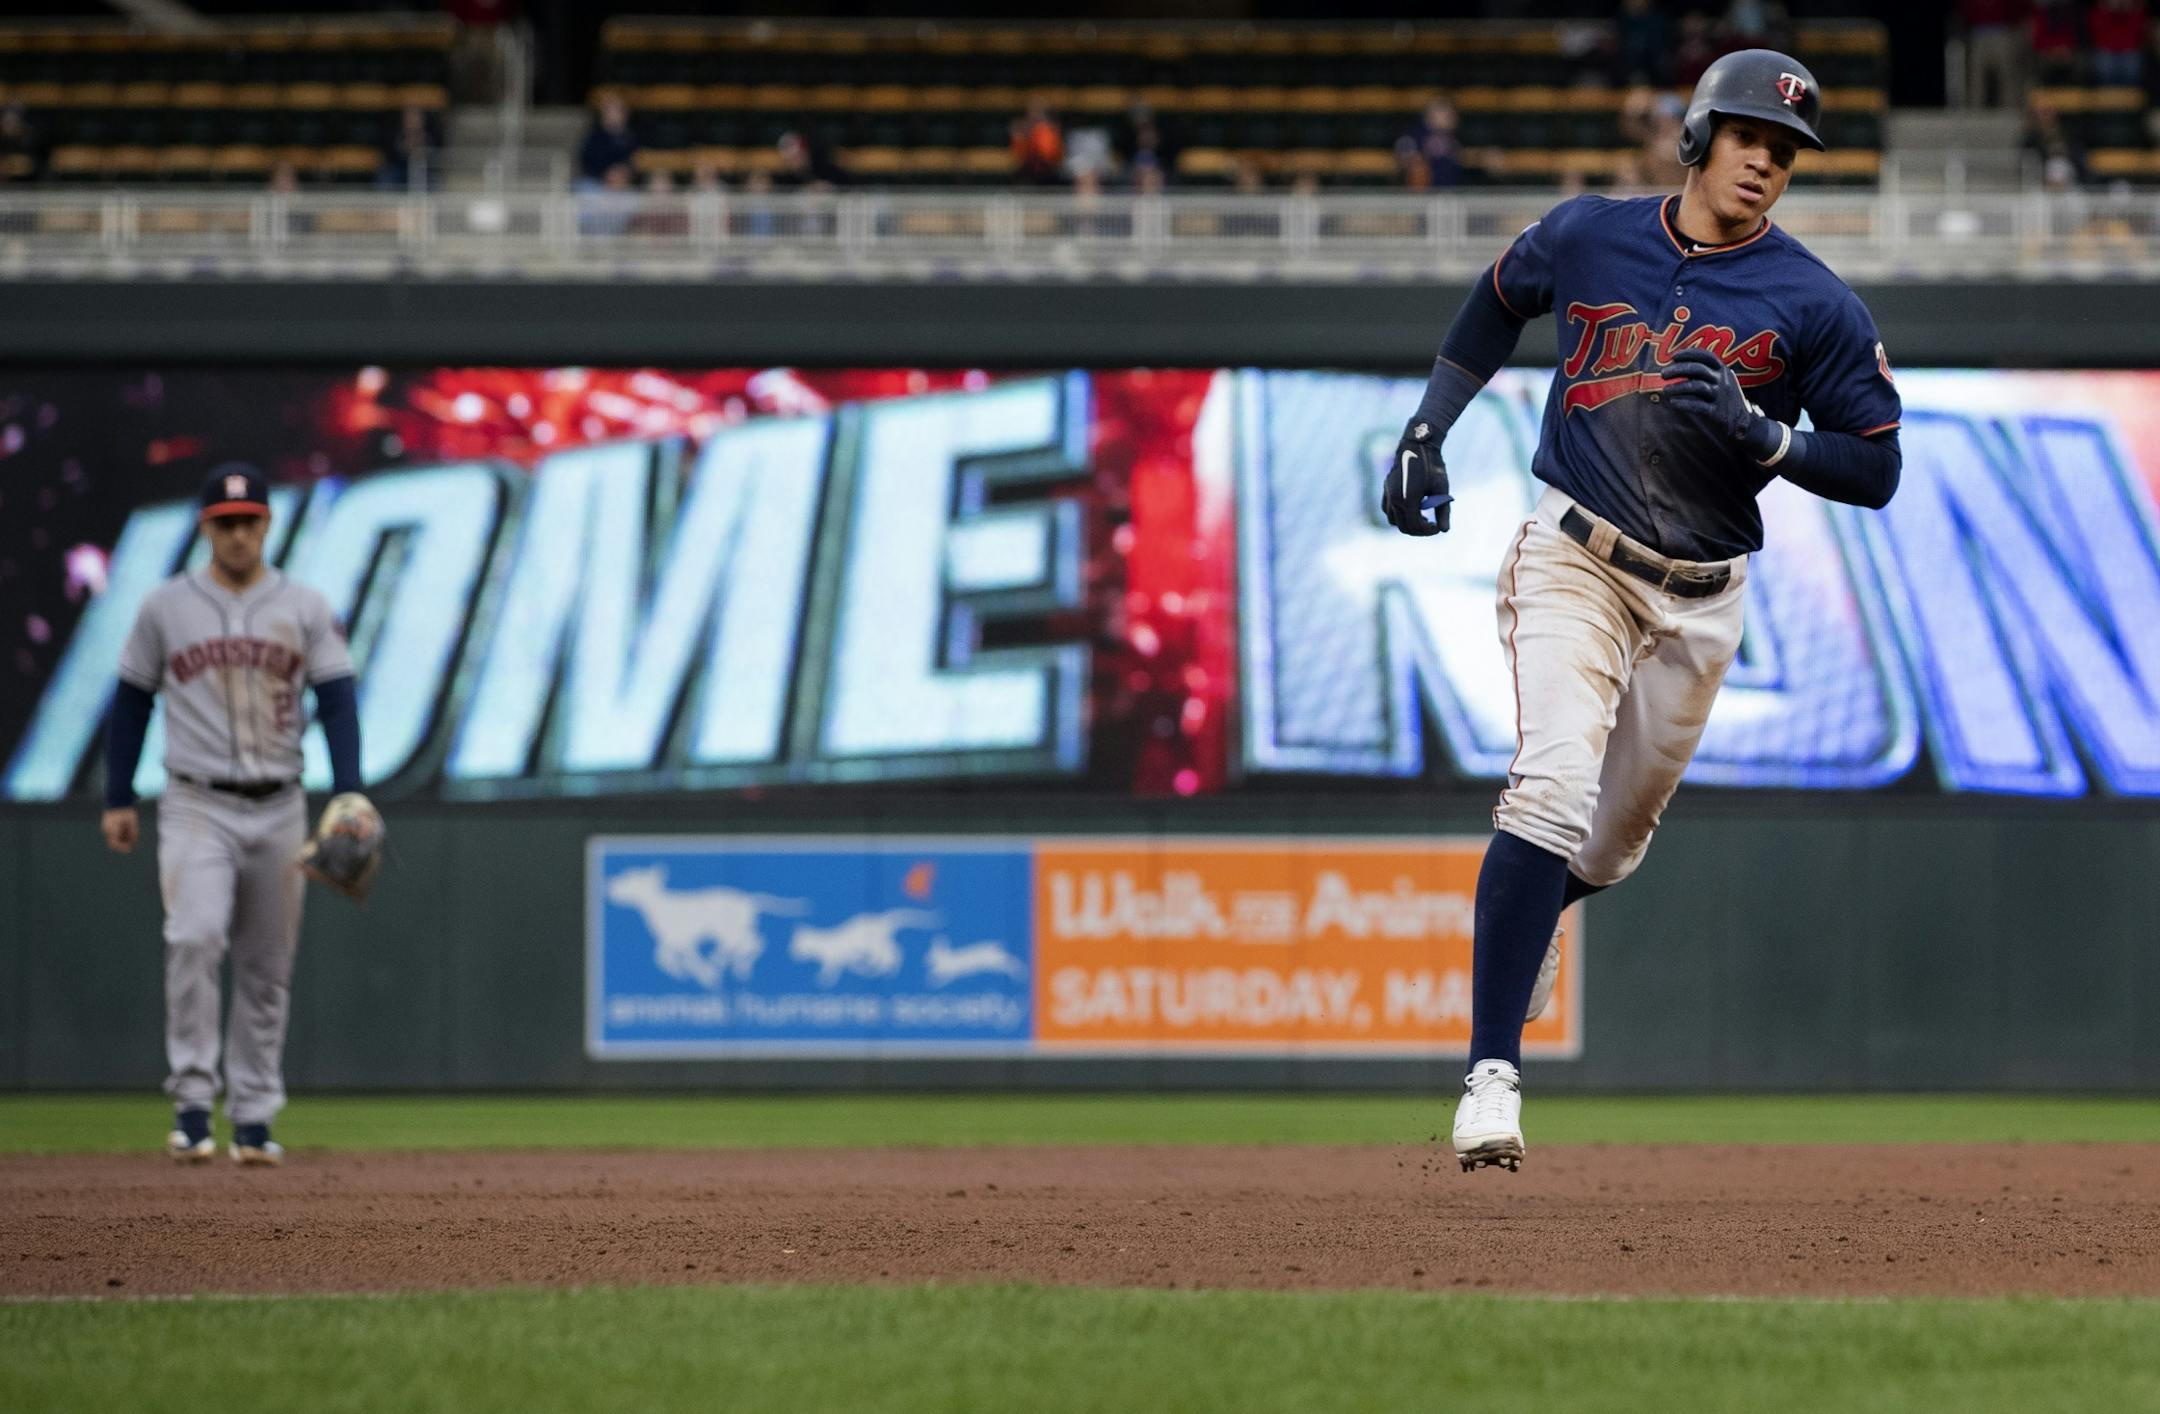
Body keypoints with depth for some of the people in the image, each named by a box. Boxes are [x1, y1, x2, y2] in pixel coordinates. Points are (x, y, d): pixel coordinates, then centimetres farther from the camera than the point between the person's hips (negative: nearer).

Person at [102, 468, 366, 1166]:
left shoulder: (305, 609, 6)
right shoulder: (166, 606, 4)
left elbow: (337, 702, 1)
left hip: (278, 810, 2)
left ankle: (254, 1117, 12)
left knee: (268, 969, 4)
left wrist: (349, 797, -12)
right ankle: (192, 1102, -19)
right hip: (196, 807, -2)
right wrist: (118, 799, 5)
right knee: (196, 938, -22)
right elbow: (132, 700, 10)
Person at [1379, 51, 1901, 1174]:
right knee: (1555, 780, -24)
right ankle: (1492, 1074, -29)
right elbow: (1496, 306, 21)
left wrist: (1760, 435, -19)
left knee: (1615, 840, 12)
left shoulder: (1814, 304, -3)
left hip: (1699, 601, 2)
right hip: (1572, 562, -2)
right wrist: (1424, 435, 12)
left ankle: (1528, 919, 50)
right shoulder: (1587, 237, 1)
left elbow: (1875, 469, -2)